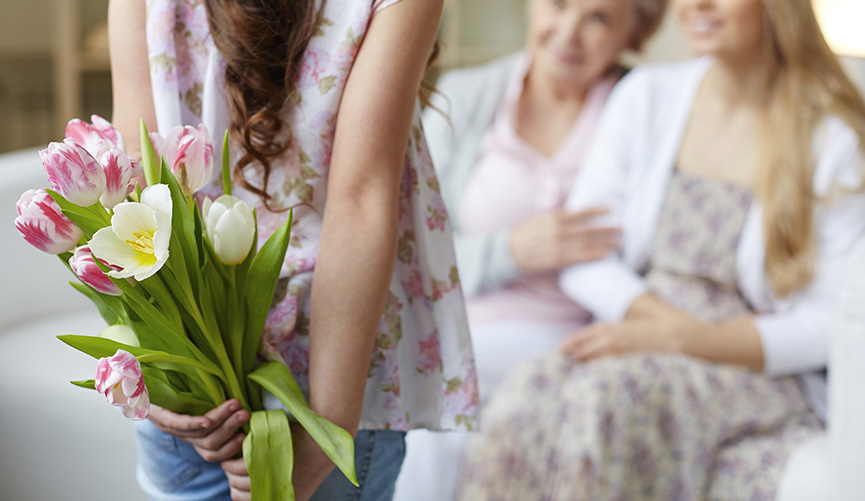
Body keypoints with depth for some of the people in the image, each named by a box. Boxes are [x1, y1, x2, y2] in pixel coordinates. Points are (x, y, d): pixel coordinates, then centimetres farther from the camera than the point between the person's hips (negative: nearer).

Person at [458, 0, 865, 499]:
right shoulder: (647, 95, 10)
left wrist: (681, 340, -19)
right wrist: (661, 316, -12)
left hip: (756, 372, -3)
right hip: (638, 350, 3)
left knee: (605, 397, -35)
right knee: (524, 399, -31)